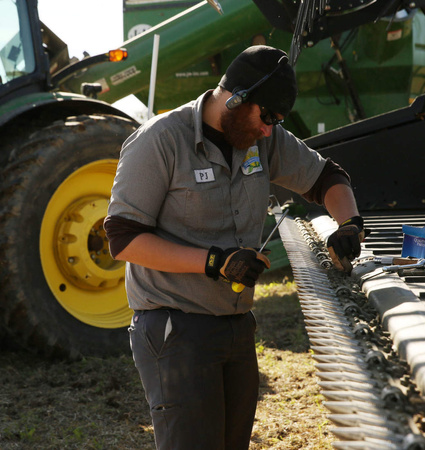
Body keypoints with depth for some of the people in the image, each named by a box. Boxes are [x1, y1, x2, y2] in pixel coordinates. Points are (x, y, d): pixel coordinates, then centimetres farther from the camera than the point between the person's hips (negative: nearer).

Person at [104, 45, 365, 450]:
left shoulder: (262, 137, 7)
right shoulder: (158, 141, -13)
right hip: (176, 331, -7)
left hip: (237, 323, 7)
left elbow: (324, 177, 20)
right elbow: (124, 240, -16)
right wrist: (215, 262, -23)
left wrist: (349, 224, -2)